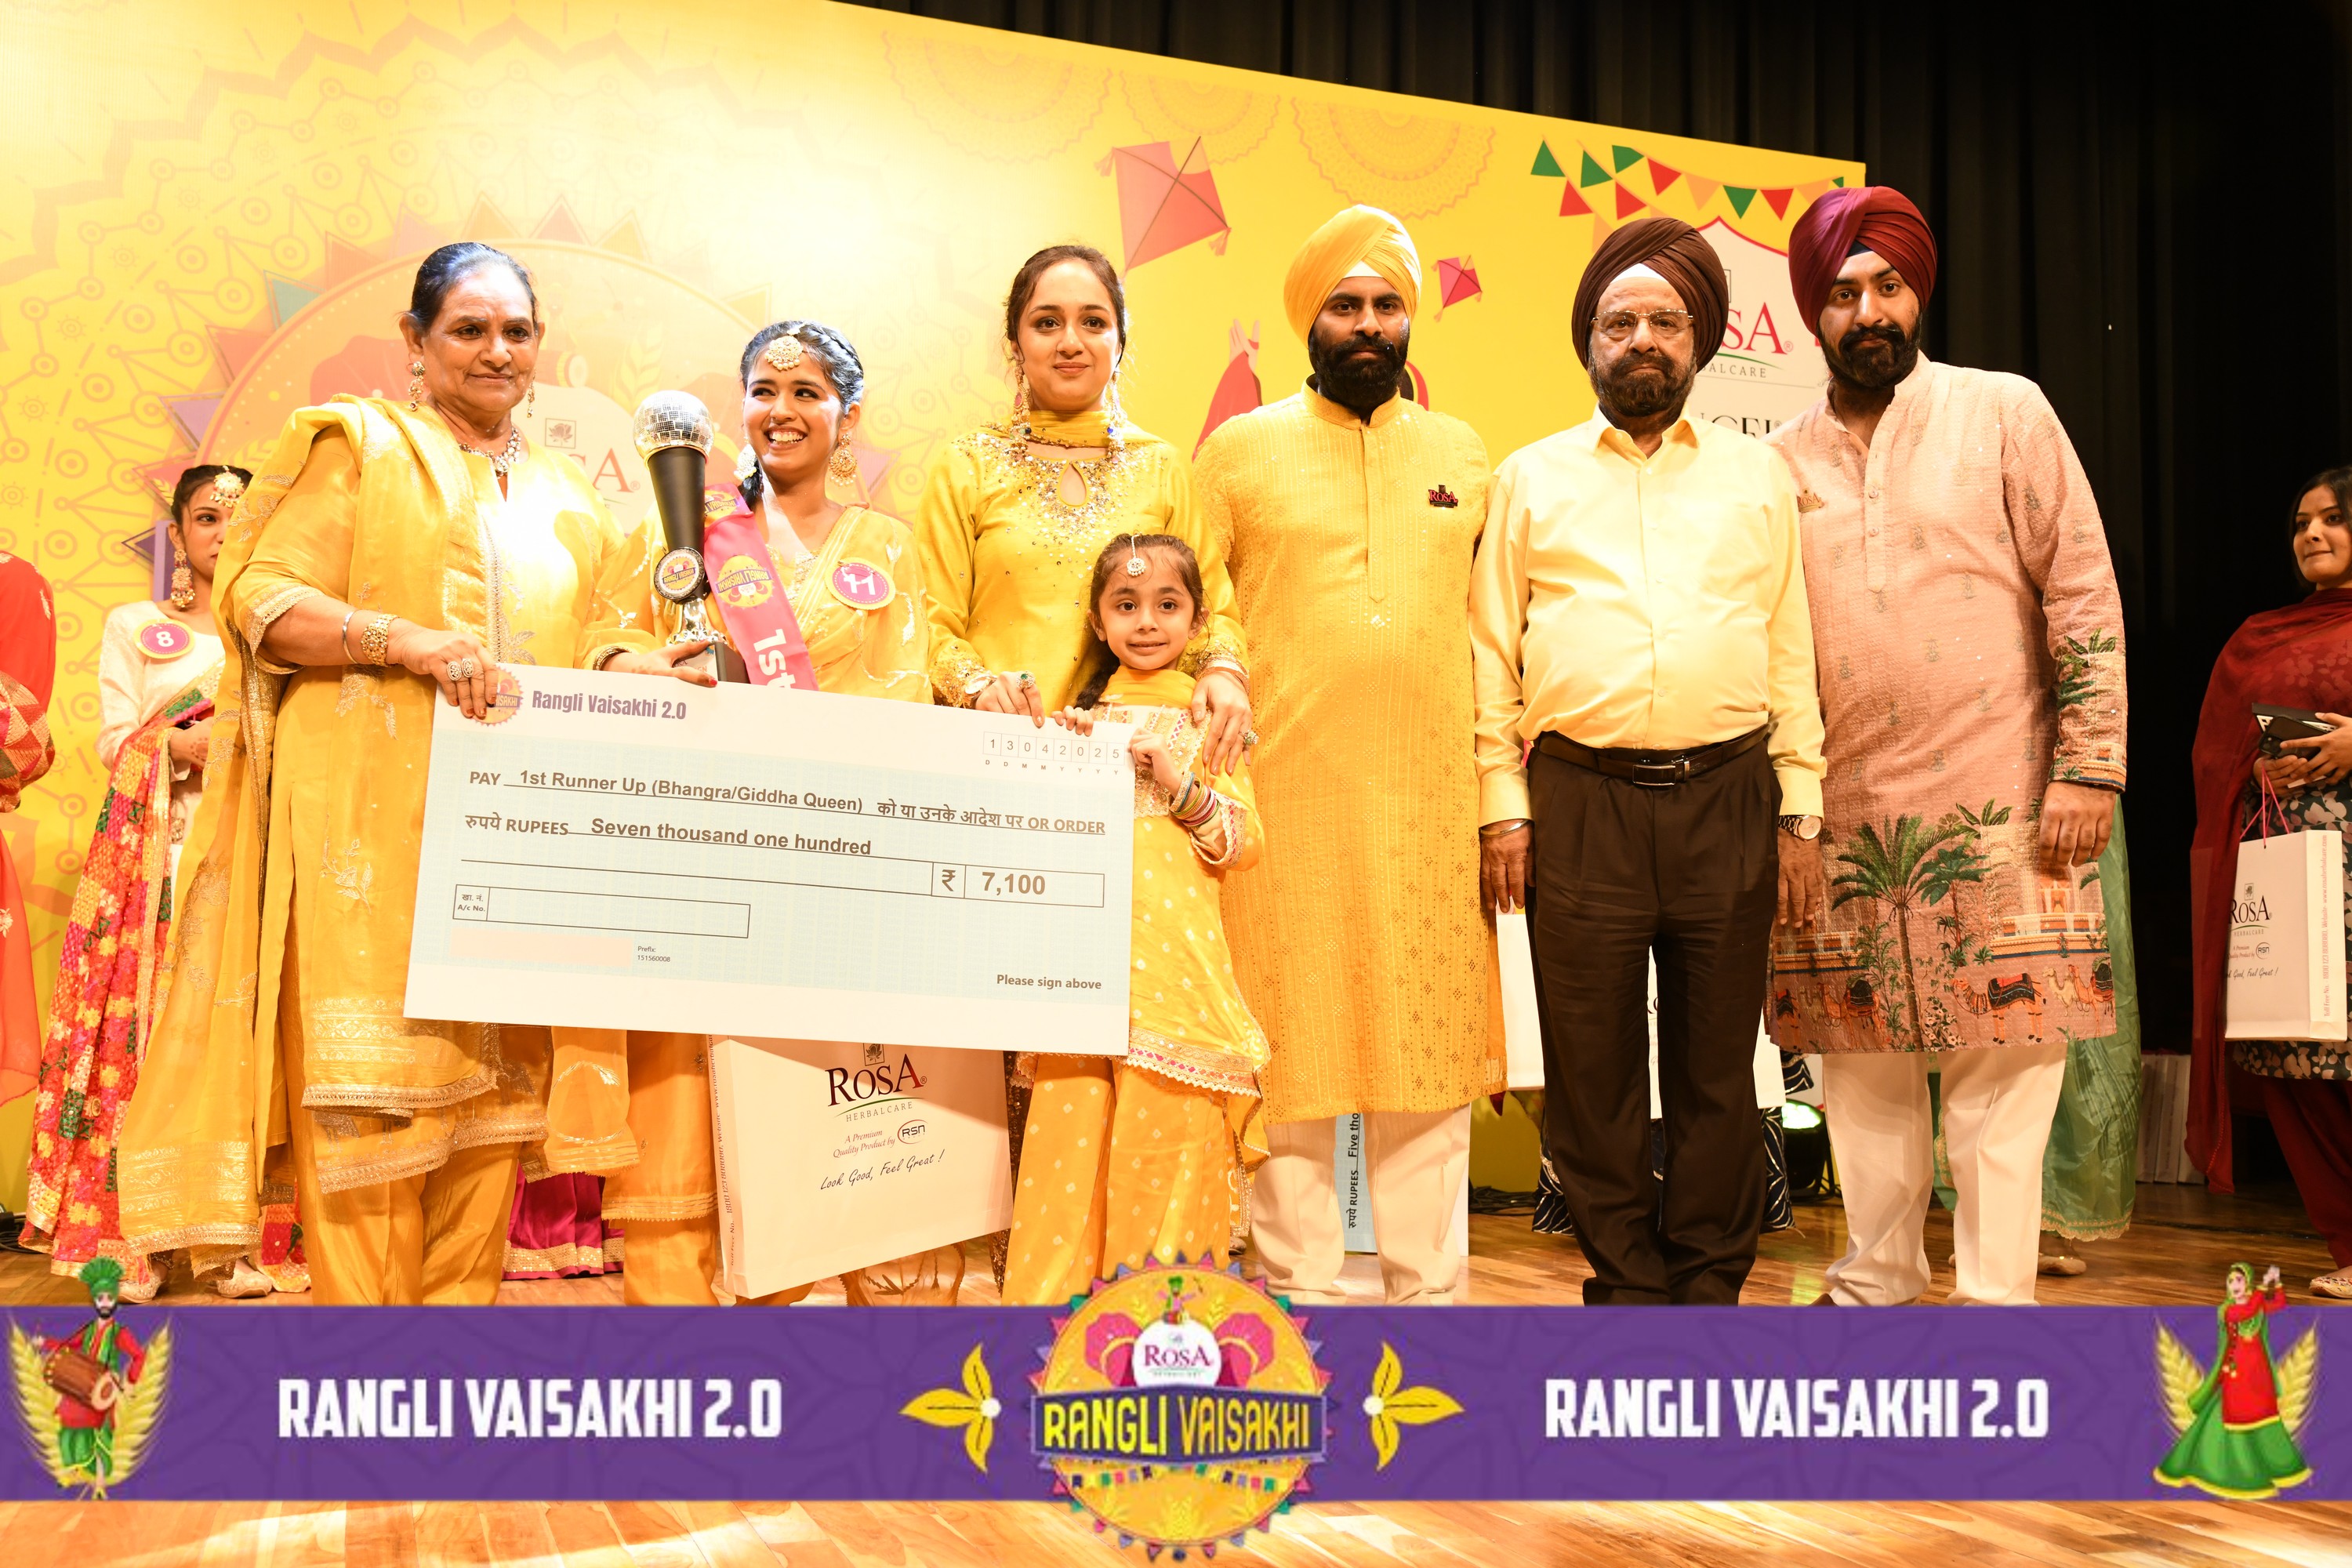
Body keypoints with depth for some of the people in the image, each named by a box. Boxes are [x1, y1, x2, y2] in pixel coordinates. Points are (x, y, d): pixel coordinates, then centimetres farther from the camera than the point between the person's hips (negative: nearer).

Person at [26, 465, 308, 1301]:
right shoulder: (134, 626, 15)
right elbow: (116, 743, 3)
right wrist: (210, 743, -11)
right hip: (158, 851, -1)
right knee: (148, 1025, -11)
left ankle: (250, 1239, -10)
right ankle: (133, 1240, -10)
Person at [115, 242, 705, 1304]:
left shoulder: (567, 499, 22)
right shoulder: (358, 444, 6)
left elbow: (603, 634, 16)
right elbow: (257, 597, -3)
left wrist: (649, 667, -7)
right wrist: (406, 641, -18)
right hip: (371, 817, -5)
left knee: (493, 1076, 2)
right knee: (368, 1075, -8)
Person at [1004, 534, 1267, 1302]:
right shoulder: (1080, 717, 15)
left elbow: (1243, 841, 2)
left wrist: (1180, 785, -10)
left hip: (1177, 951, -2)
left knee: (1168, 1123, -5)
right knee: (1072, 1118, -3)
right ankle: (1062, 1285, 6)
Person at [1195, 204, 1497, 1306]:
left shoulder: (1463, 455, 14)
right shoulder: (1239, 451, 6)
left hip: (1432, 807, 2)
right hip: (1286, 802, -2)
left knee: (1429, 1049, 6)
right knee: (1293, 1052, 3)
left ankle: (1427, 1286, 19)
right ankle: (1300, 1286, 15)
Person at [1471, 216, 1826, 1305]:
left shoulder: (1757, 476, 14)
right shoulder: (1530, 478, 12)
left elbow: (1793, 654, 11)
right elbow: (1491, 654, 7)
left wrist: (1799, 813, 4)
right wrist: (1501, 807, -2)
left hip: (1726, 800, 1)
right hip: (1580, 804, -1)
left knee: (1717, 1072, 6)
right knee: (1593, 1072, 3)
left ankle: (1710, 1290, 18)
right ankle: (1628, 1290, 16)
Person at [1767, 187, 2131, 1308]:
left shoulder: (2005, 414, 4)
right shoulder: (1782, 460, 10)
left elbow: (2083, 592, 0)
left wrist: (2089, 766, -7)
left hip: (1997, 810, -2)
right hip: (1838, 816, 3)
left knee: (2002, 1070, -2)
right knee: (1860, 1070, 9)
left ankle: (1995, 1302, 8)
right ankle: (1873, 1288, 22)